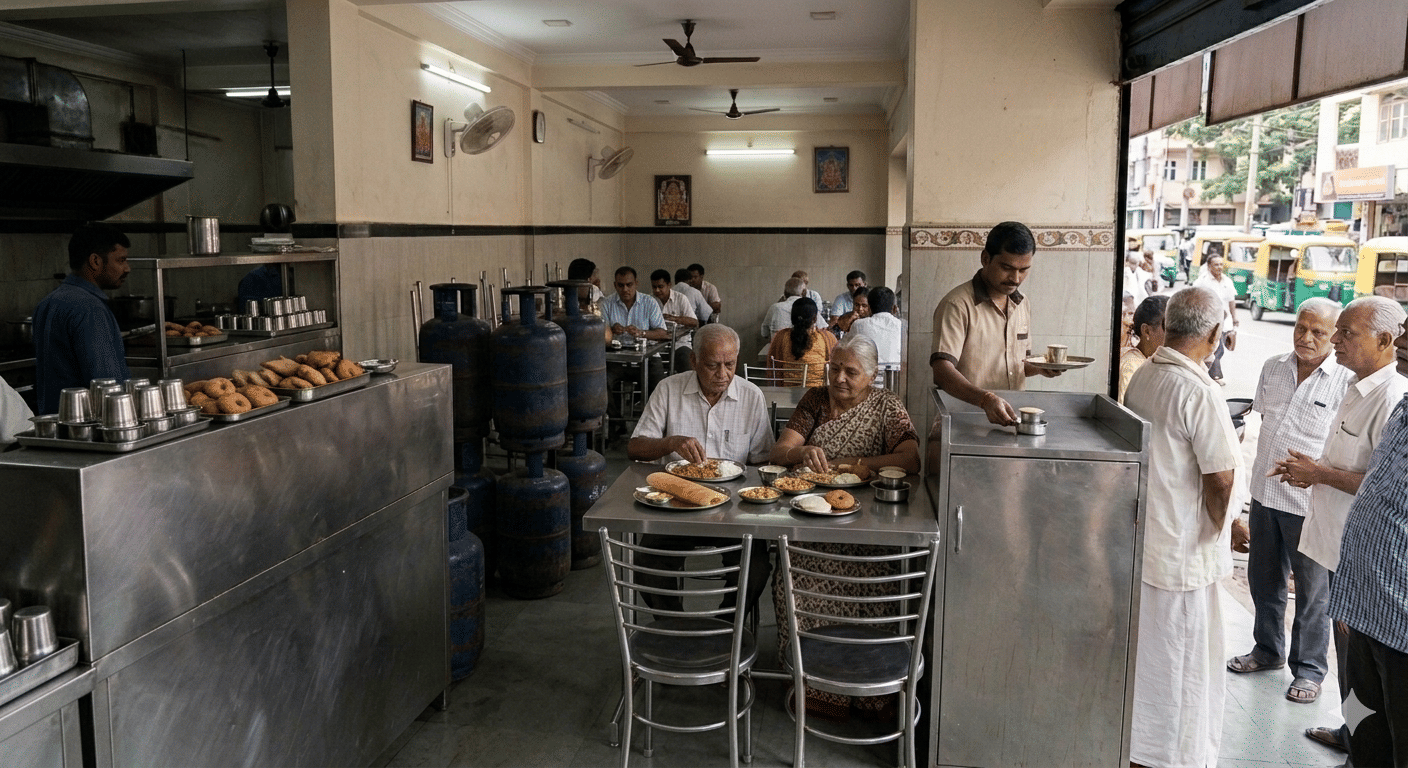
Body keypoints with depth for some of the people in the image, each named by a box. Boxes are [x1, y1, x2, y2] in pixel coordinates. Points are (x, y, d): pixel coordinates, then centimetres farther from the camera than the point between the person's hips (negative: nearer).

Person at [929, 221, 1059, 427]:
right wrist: (985, 399, -34)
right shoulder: (957, 305, -9)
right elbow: (942, 370, -20)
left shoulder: (1022, 305, 17)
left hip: (1013, 422, 6)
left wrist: (1038, 367, 7)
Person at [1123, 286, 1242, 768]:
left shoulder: (1141, 377, 1)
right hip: (1183, 549, -8)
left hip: (1139, 535, 8)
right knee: (1180, 659, 7)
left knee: (1140, 649, 21)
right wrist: (1216, 528, -2)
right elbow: (1221, 477, -21)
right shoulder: (1200, 393, -22)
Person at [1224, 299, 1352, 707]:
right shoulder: (1272, 367, 4)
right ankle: (1268, 650, 38)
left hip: (1312, 502, -6)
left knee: (1313, 590, 9)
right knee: (1264, 580, 19)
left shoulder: (1347, 382, -14)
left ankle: (1309, 668, 26)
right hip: (1265, 493, 6)